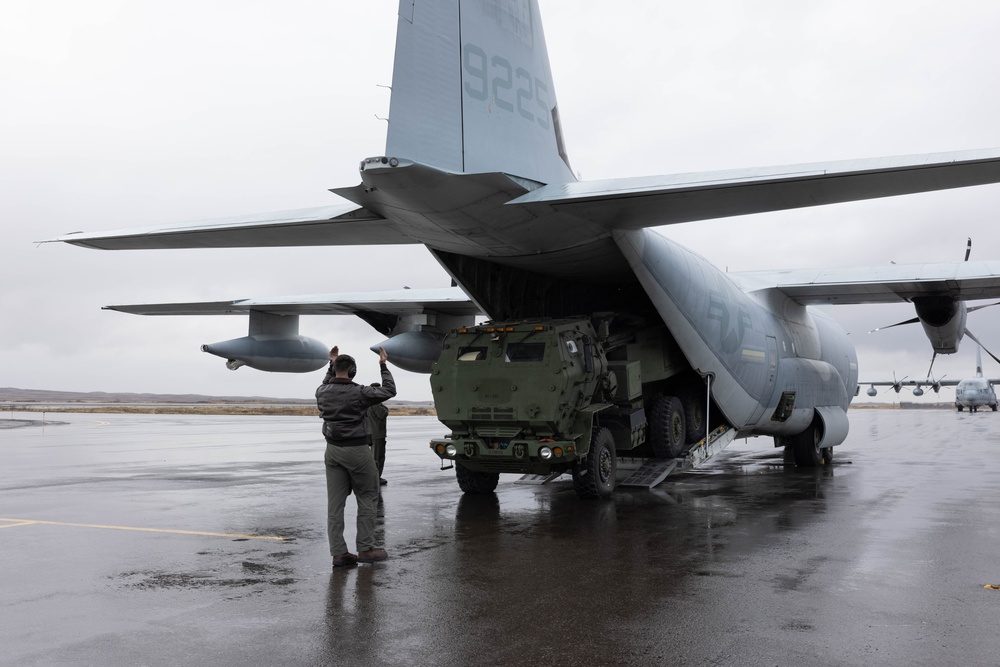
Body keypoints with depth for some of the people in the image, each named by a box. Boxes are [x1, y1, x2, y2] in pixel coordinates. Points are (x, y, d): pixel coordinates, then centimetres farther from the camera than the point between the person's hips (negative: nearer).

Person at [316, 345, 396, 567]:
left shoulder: (322, 392, 1)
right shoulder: (358, 393, -15)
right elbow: (389, 391, -4)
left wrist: (331, 365, 26)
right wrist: (383, 367, 3)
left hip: (333, 449, 6)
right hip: (356, 450, -6)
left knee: (335, 502, 5)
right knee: (367, 498, 7)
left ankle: (338, 553, 6)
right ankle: (365, 548, 8)